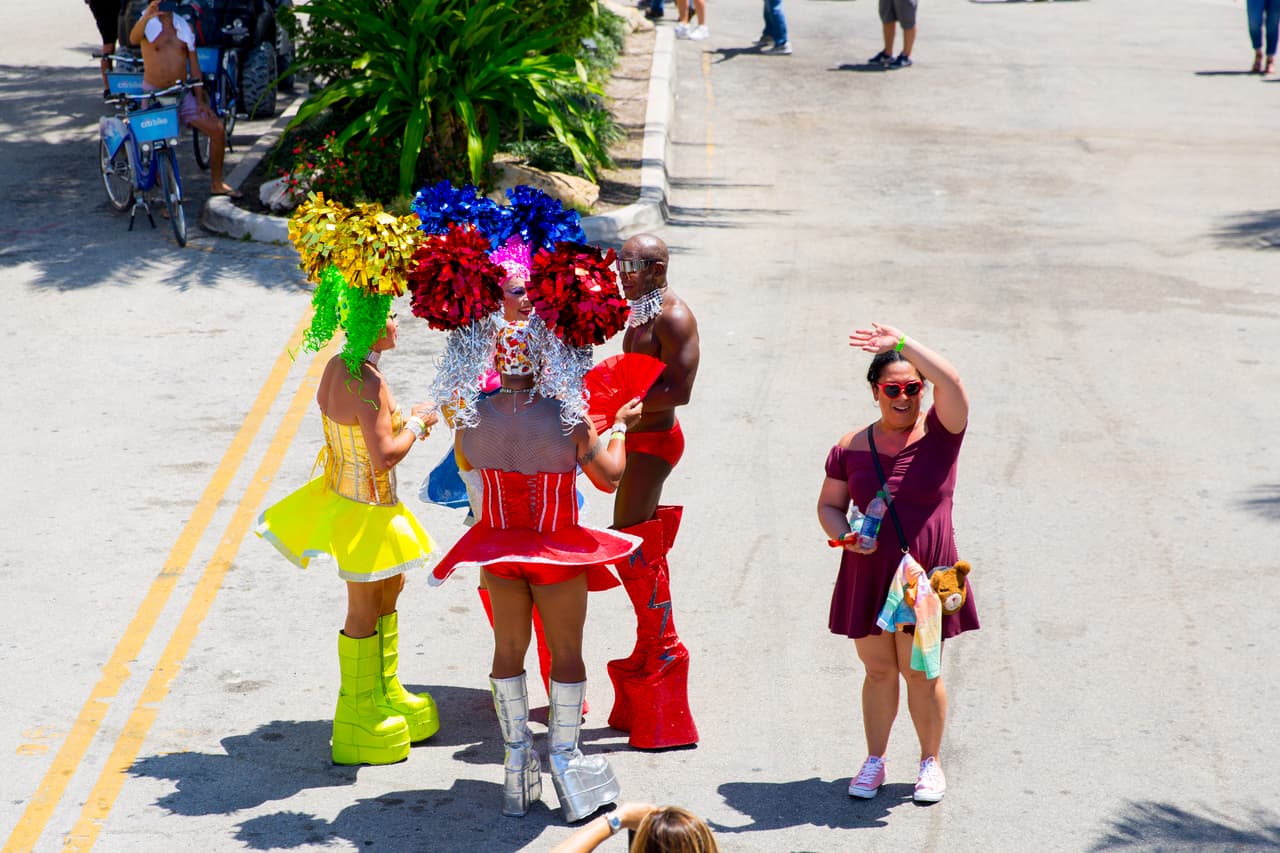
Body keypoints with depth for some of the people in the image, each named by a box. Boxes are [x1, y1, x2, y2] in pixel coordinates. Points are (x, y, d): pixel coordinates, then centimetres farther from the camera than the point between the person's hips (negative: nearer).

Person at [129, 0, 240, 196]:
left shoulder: (183, 26, 9)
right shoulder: (148, 23, -6)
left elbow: (194, 64, 9)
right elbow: (133, 38, -31)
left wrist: (200, 100, 2)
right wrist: (147, 16, -52)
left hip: (182, 93, 4)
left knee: (217, 130, -4)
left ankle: (216, 184, 10)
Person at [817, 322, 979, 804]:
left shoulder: (939, 432, -5)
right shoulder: (851, 447, 3)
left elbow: (950, 381, -23)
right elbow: (828, 504, 11)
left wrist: (902, 343, -26)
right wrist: (844, 535, -9)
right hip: (868, 577, 2)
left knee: (920, 671, 5)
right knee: (878, 670, 10)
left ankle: (930, 763, 23)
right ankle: (874, 762, 25)